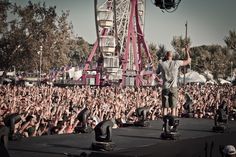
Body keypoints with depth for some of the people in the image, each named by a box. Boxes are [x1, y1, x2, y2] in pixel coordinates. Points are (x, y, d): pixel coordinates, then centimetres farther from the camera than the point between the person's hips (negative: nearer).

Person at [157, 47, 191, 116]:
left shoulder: (162, 64, -1)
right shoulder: (176, 63, -2)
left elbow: (157, 72, 17)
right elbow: (188, 61, 9)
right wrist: (187, 52, 23)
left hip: (165, 88, 0)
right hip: (173, 87, 0)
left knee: (165, 107, 2)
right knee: (173, 107, 4)